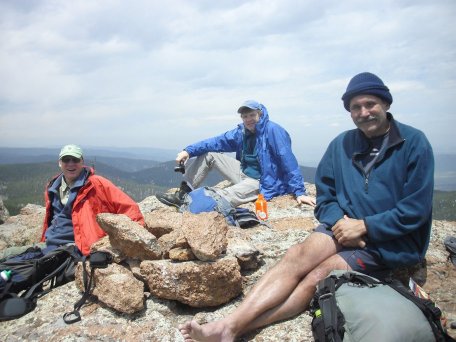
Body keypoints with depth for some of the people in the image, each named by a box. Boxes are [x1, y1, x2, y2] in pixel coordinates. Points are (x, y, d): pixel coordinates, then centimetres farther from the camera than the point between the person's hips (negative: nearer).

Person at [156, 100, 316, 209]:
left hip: (262, 183, -7)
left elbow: (289, 162, -23)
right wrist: (188, 150, -12)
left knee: (226, 197, -32)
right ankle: (183, 194, -4)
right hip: (244, 173, 8)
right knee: (208, 154, 0)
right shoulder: (241, 132, 3)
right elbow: (217, 142, 0)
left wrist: (299, 192, -27)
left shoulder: (273, 131, -19)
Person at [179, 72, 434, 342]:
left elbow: (416, 210, -11)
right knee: (298, 256, -27)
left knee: (318, 277, -27)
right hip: (345, 226, 4)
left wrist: (363, 227, -18)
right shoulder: (341, 144, 6)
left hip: (390, 241, -3)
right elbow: (325, 197, 10)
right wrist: (340, 222, -11)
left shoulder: (414, 143, -6)